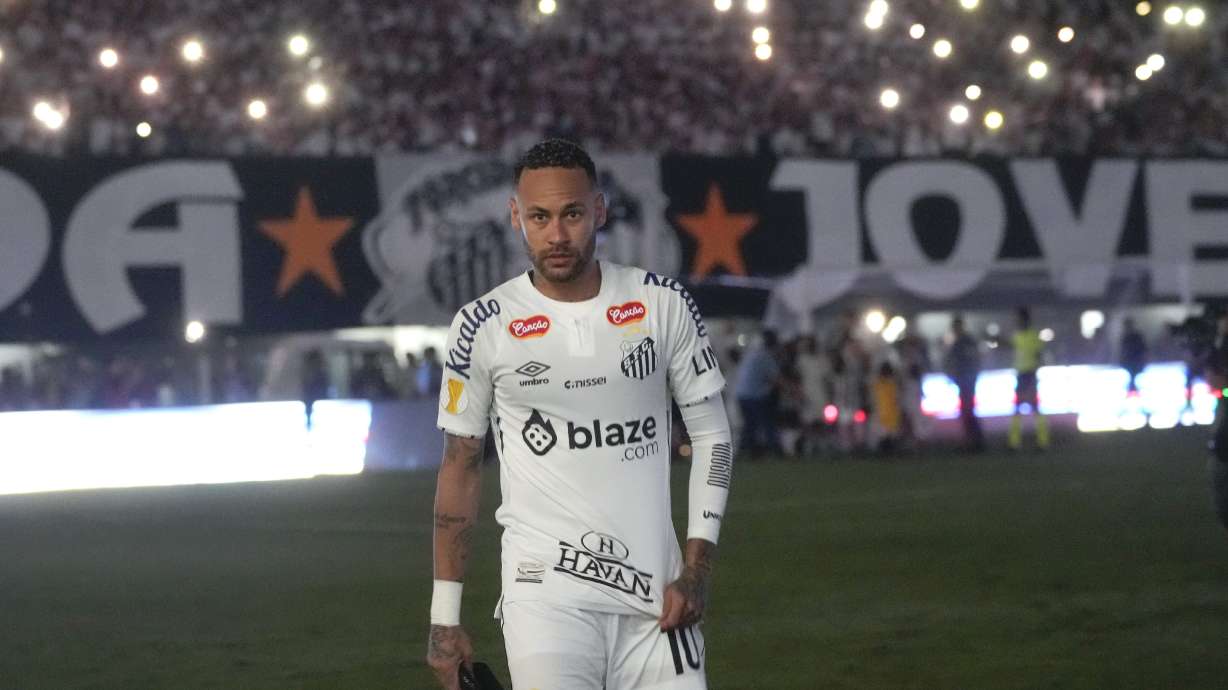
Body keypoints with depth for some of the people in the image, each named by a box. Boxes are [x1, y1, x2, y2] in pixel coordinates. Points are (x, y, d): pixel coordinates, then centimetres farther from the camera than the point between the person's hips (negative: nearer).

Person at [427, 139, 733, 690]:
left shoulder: (663, 304, 3)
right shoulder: (484, 328, 0)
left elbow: (711, 434, 9)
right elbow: (460, 467, 7)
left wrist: (696, 568, -1)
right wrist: (444, 618, 4)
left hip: (654, 593, 2)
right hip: (545, 596, -2)